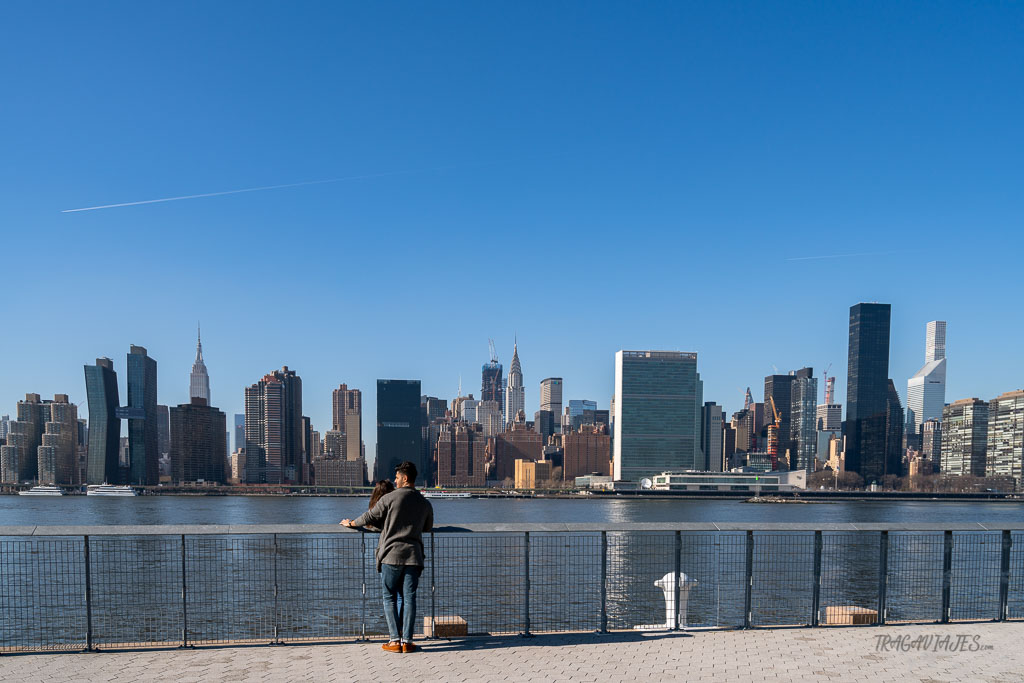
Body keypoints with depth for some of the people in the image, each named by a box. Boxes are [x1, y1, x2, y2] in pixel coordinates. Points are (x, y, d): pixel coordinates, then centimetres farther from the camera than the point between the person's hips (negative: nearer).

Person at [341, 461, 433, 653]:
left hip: (391, 555, -3)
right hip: (413, 557, 3)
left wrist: (351, 523, 22)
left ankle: (394, 640, 3)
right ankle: (407, 641, 4)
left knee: (390, 598, 6)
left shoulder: (390, 498, -5)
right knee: (409, 598, 5)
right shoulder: (425, 503, 9)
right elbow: (428, 527, 24)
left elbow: (370, 517, 4)